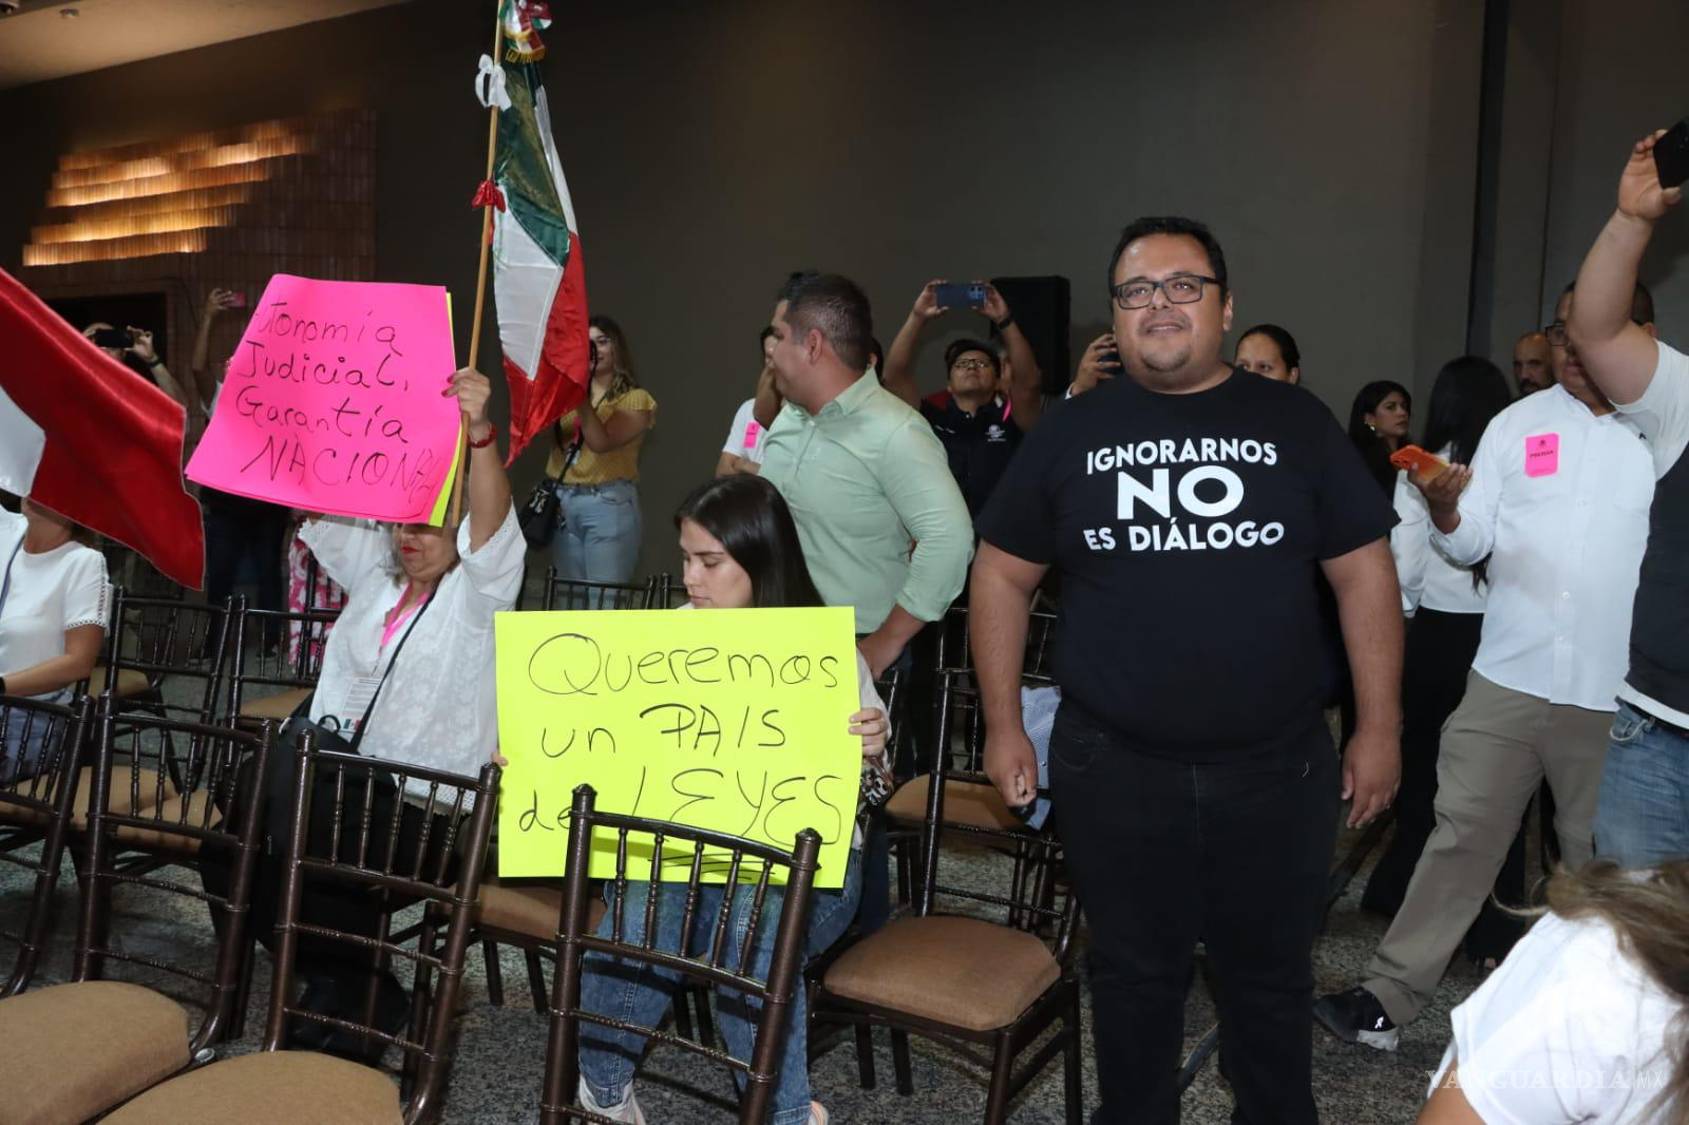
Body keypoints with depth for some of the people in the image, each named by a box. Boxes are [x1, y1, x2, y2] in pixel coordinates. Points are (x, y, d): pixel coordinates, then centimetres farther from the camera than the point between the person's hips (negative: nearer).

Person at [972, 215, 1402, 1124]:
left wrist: (1379, 726, -1)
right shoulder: (1069, 433, 2)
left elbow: (1363, 573, 2)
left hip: (1276, 765, 0)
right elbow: (1002, 575, 5)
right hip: (1114, 768, 0)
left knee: (1270, 976, 17)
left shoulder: (1294, 423, 1)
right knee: (1134, 975, 16)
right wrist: (1003, 725, 1)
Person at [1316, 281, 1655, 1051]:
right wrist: (1445, 512, -17)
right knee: (1462, 838, 2)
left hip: (1615, 694, 0)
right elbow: (1474, 545, 4)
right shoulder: (1517, 423, 5)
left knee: (1598, 860, 13)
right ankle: (1389, 997, 6)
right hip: (1508, 678, 1)